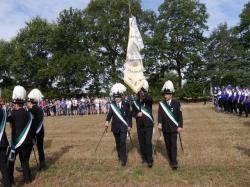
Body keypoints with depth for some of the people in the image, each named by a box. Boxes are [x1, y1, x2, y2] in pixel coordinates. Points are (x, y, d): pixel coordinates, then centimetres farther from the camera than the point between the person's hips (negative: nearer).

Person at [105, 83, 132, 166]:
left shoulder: (125, 105, -4)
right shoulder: (112, 105, 0)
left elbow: (129, 116, -1)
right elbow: (110, 113, -14)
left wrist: (129, 125, -4)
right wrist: (107, 121, -31)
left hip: (123, 127, -2)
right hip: (115, 127, 3)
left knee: (122, 142, -8)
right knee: (118, 143, 15)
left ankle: (123, 159, 0)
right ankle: (120, 156, 33)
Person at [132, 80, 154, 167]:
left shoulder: (148, 100, -5)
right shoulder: (135, 102, 4)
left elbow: (150, 99, -31)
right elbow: (133, 112, 9)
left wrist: (143, 94, -49)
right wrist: (137, 115, -14)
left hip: (149, 124, -3)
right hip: (139, 125, 3)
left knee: (148, 142, -8)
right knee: (141, 142, 11)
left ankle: (150, 160, 1)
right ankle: (144, 158, 27)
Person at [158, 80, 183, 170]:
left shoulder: (176, 103, -2)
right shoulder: (161, 104, 2)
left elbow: (180, 115, -1)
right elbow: (159, 114, -6)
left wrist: (180, 126, -7)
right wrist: (159, 123, -21)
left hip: (174, 128, -2)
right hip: (165, 128, 3)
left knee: (173, 145, -5)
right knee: (168, 145, 11)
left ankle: (174, 162, -2)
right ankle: (171, 160, 25)